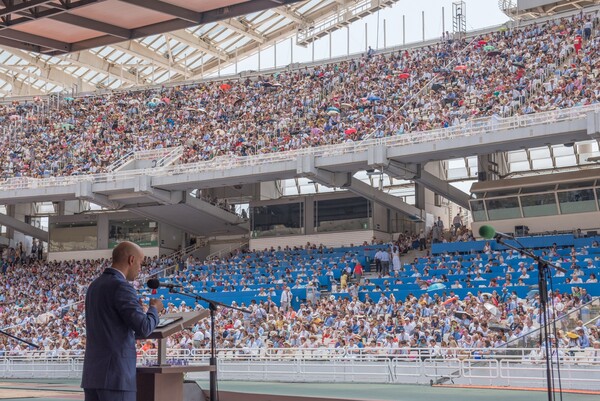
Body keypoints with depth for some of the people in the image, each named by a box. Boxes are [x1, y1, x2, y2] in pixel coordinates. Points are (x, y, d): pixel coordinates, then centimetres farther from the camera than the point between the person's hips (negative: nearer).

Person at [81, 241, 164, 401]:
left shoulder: (94, 286, 16)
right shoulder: (122, 287, -12)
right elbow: (144, 328, -18)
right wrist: (154, 309, 2)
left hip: (92, 373, 9)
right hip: (116, 375, -9)